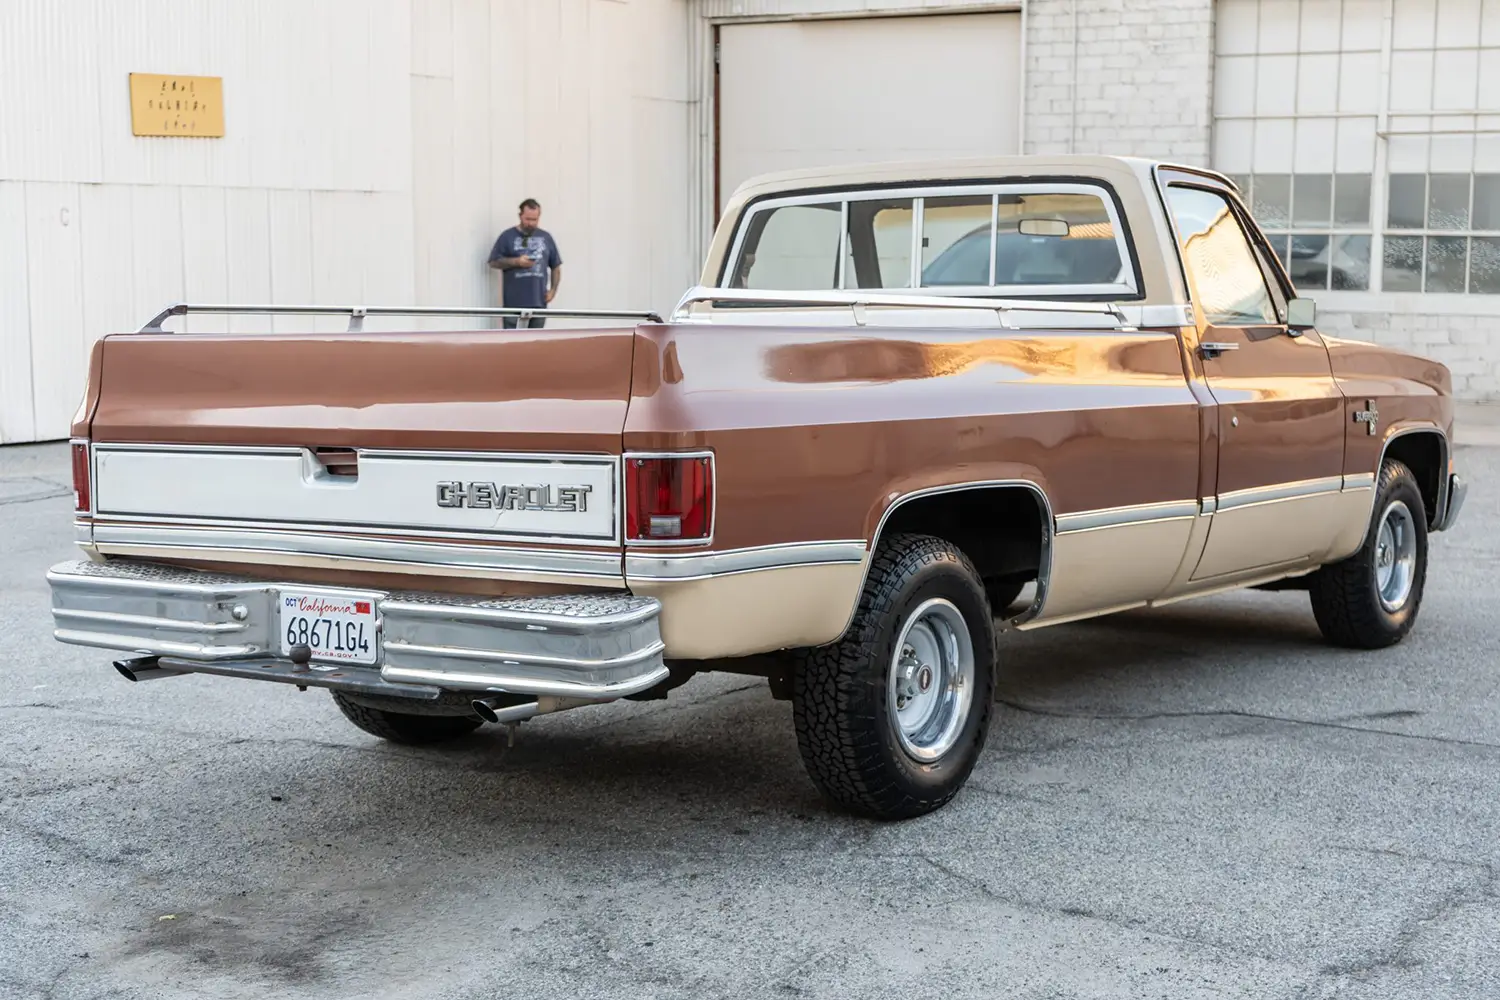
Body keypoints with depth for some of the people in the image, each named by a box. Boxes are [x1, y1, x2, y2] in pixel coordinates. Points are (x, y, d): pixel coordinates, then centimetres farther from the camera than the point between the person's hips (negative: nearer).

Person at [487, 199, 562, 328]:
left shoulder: (546, 237, 12)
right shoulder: (508, 236, 2)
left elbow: (556, 266, 16)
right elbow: (494, 262, -1)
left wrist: (553, 290, 4)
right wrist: (516, 262, -14)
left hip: (539, 302, 3)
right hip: (514, 302, -3)